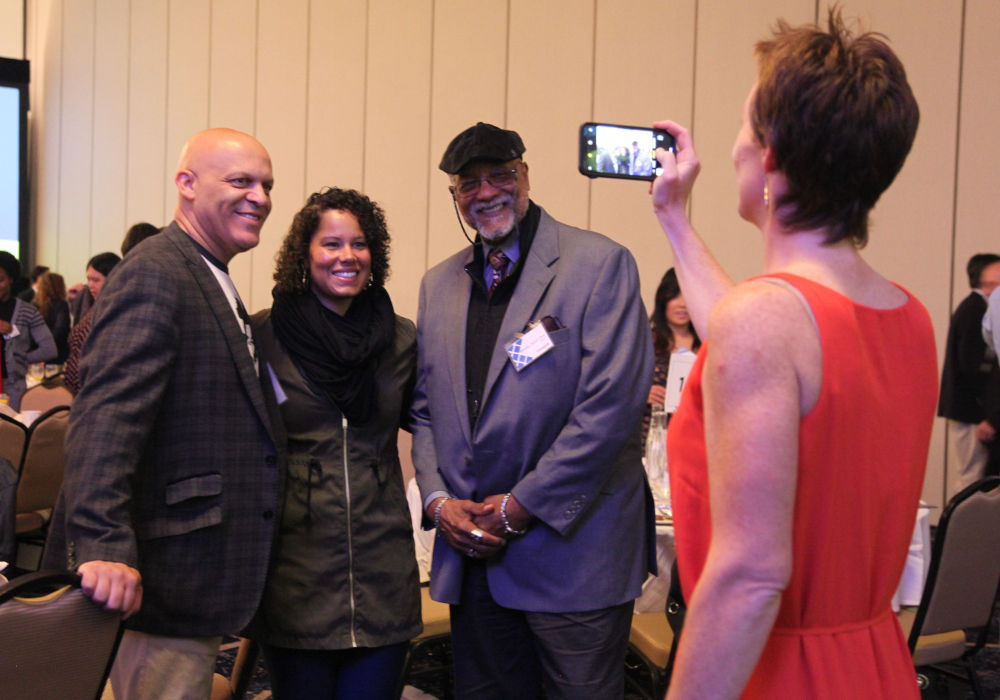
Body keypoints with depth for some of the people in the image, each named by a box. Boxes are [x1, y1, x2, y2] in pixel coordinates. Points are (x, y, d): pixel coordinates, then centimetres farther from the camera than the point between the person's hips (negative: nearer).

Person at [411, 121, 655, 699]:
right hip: (472, 550, 5)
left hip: (574, 553, -5)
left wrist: (521, 506, -14)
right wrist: (438, 500, 0)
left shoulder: (601, 264, -7)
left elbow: (611, 406, -15)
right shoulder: (439, 285, 12)